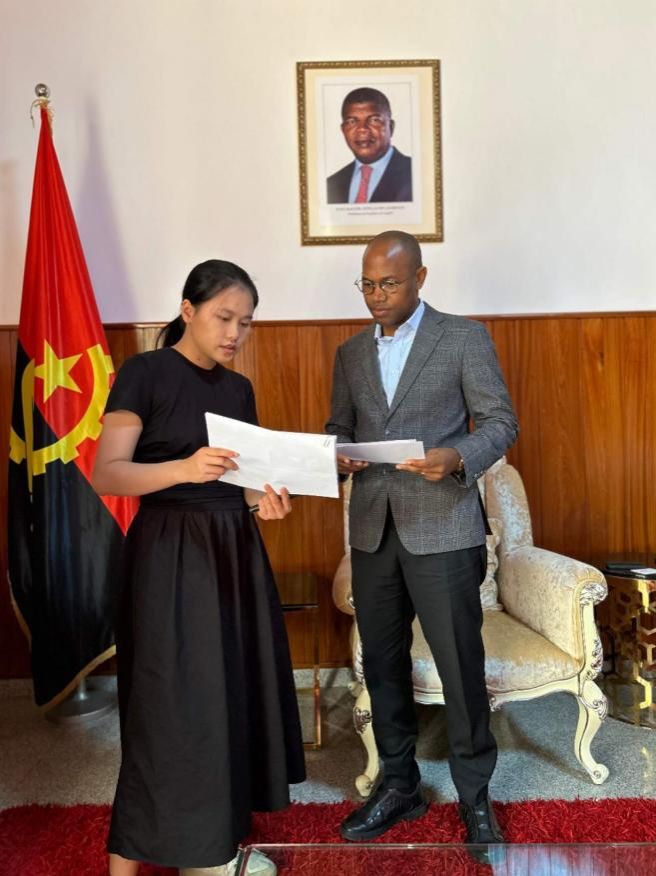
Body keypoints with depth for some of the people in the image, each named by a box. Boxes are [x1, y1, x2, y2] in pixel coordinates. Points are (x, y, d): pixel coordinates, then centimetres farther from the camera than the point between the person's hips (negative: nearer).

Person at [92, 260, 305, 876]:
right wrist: (185, 467, -31)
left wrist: (263, 499, -8)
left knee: (236, 693, 11)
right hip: (171, 555, -6)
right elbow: (106, 475, -15)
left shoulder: (238, 388, 11)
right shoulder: (145, 372, -8)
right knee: (170, 706, -2)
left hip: (235, 550, 7)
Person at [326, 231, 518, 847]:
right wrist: (336, 456, -6)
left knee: (460, 666, 3)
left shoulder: (464, 337, 1)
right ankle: (398, 785, 32)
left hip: (442, 529, -4)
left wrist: (457, 458, -21)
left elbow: (501, 421, -2)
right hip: (372, 530, 5)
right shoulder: (350, 352, 14)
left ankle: (474, 797, 25)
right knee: (382, 663, 13)